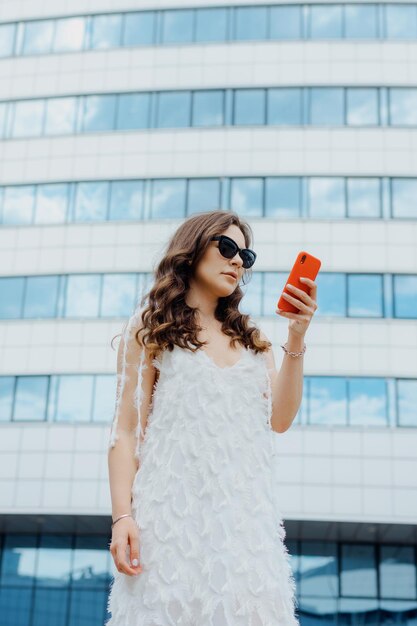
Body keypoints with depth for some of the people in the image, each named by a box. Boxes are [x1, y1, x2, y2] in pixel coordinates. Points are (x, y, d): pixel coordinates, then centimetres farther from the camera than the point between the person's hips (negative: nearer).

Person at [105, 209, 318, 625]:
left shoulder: (250, 337, 20)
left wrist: (296, 340, -1)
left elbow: (279, 419, 7)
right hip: (174, 506, -3)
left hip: (245, 509, 4)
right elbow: (126, 430, 2)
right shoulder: (151, 328, 8)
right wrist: (122, 516, -9)